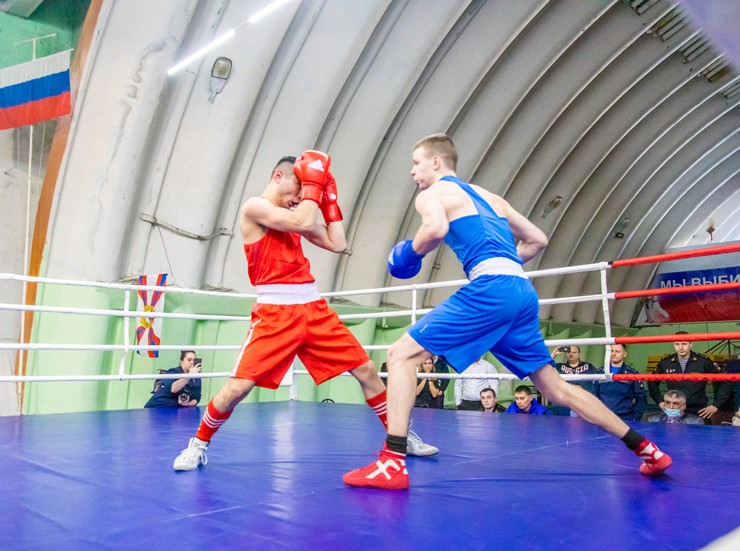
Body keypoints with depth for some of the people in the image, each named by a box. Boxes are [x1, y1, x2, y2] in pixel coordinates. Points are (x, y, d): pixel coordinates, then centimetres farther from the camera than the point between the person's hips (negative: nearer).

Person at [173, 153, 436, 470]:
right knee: (238, 387, -13)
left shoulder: (294, 214, 19)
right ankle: (199, 445, 14)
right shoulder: (254, 207, -3)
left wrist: (329, 199, 16)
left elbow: (337, 244, 15)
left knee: (367, 371, 5)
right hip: (274, 313, -6)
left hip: (314, 309, 7)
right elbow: (303, 223, -18)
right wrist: (314, 183, -5)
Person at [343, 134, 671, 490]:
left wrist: (411, 252, 1)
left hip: (491, 288, -8)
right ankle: (647, 450, 23)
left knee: (401, 354, -4)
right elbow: (537, 240, 29)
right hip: (524, 290, 8)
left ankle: (392, 463, -12)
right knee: (556, 388, 19)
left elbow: (436, 228, -17)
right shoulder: (488, 196, 30)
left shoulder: (432, 193, 8)